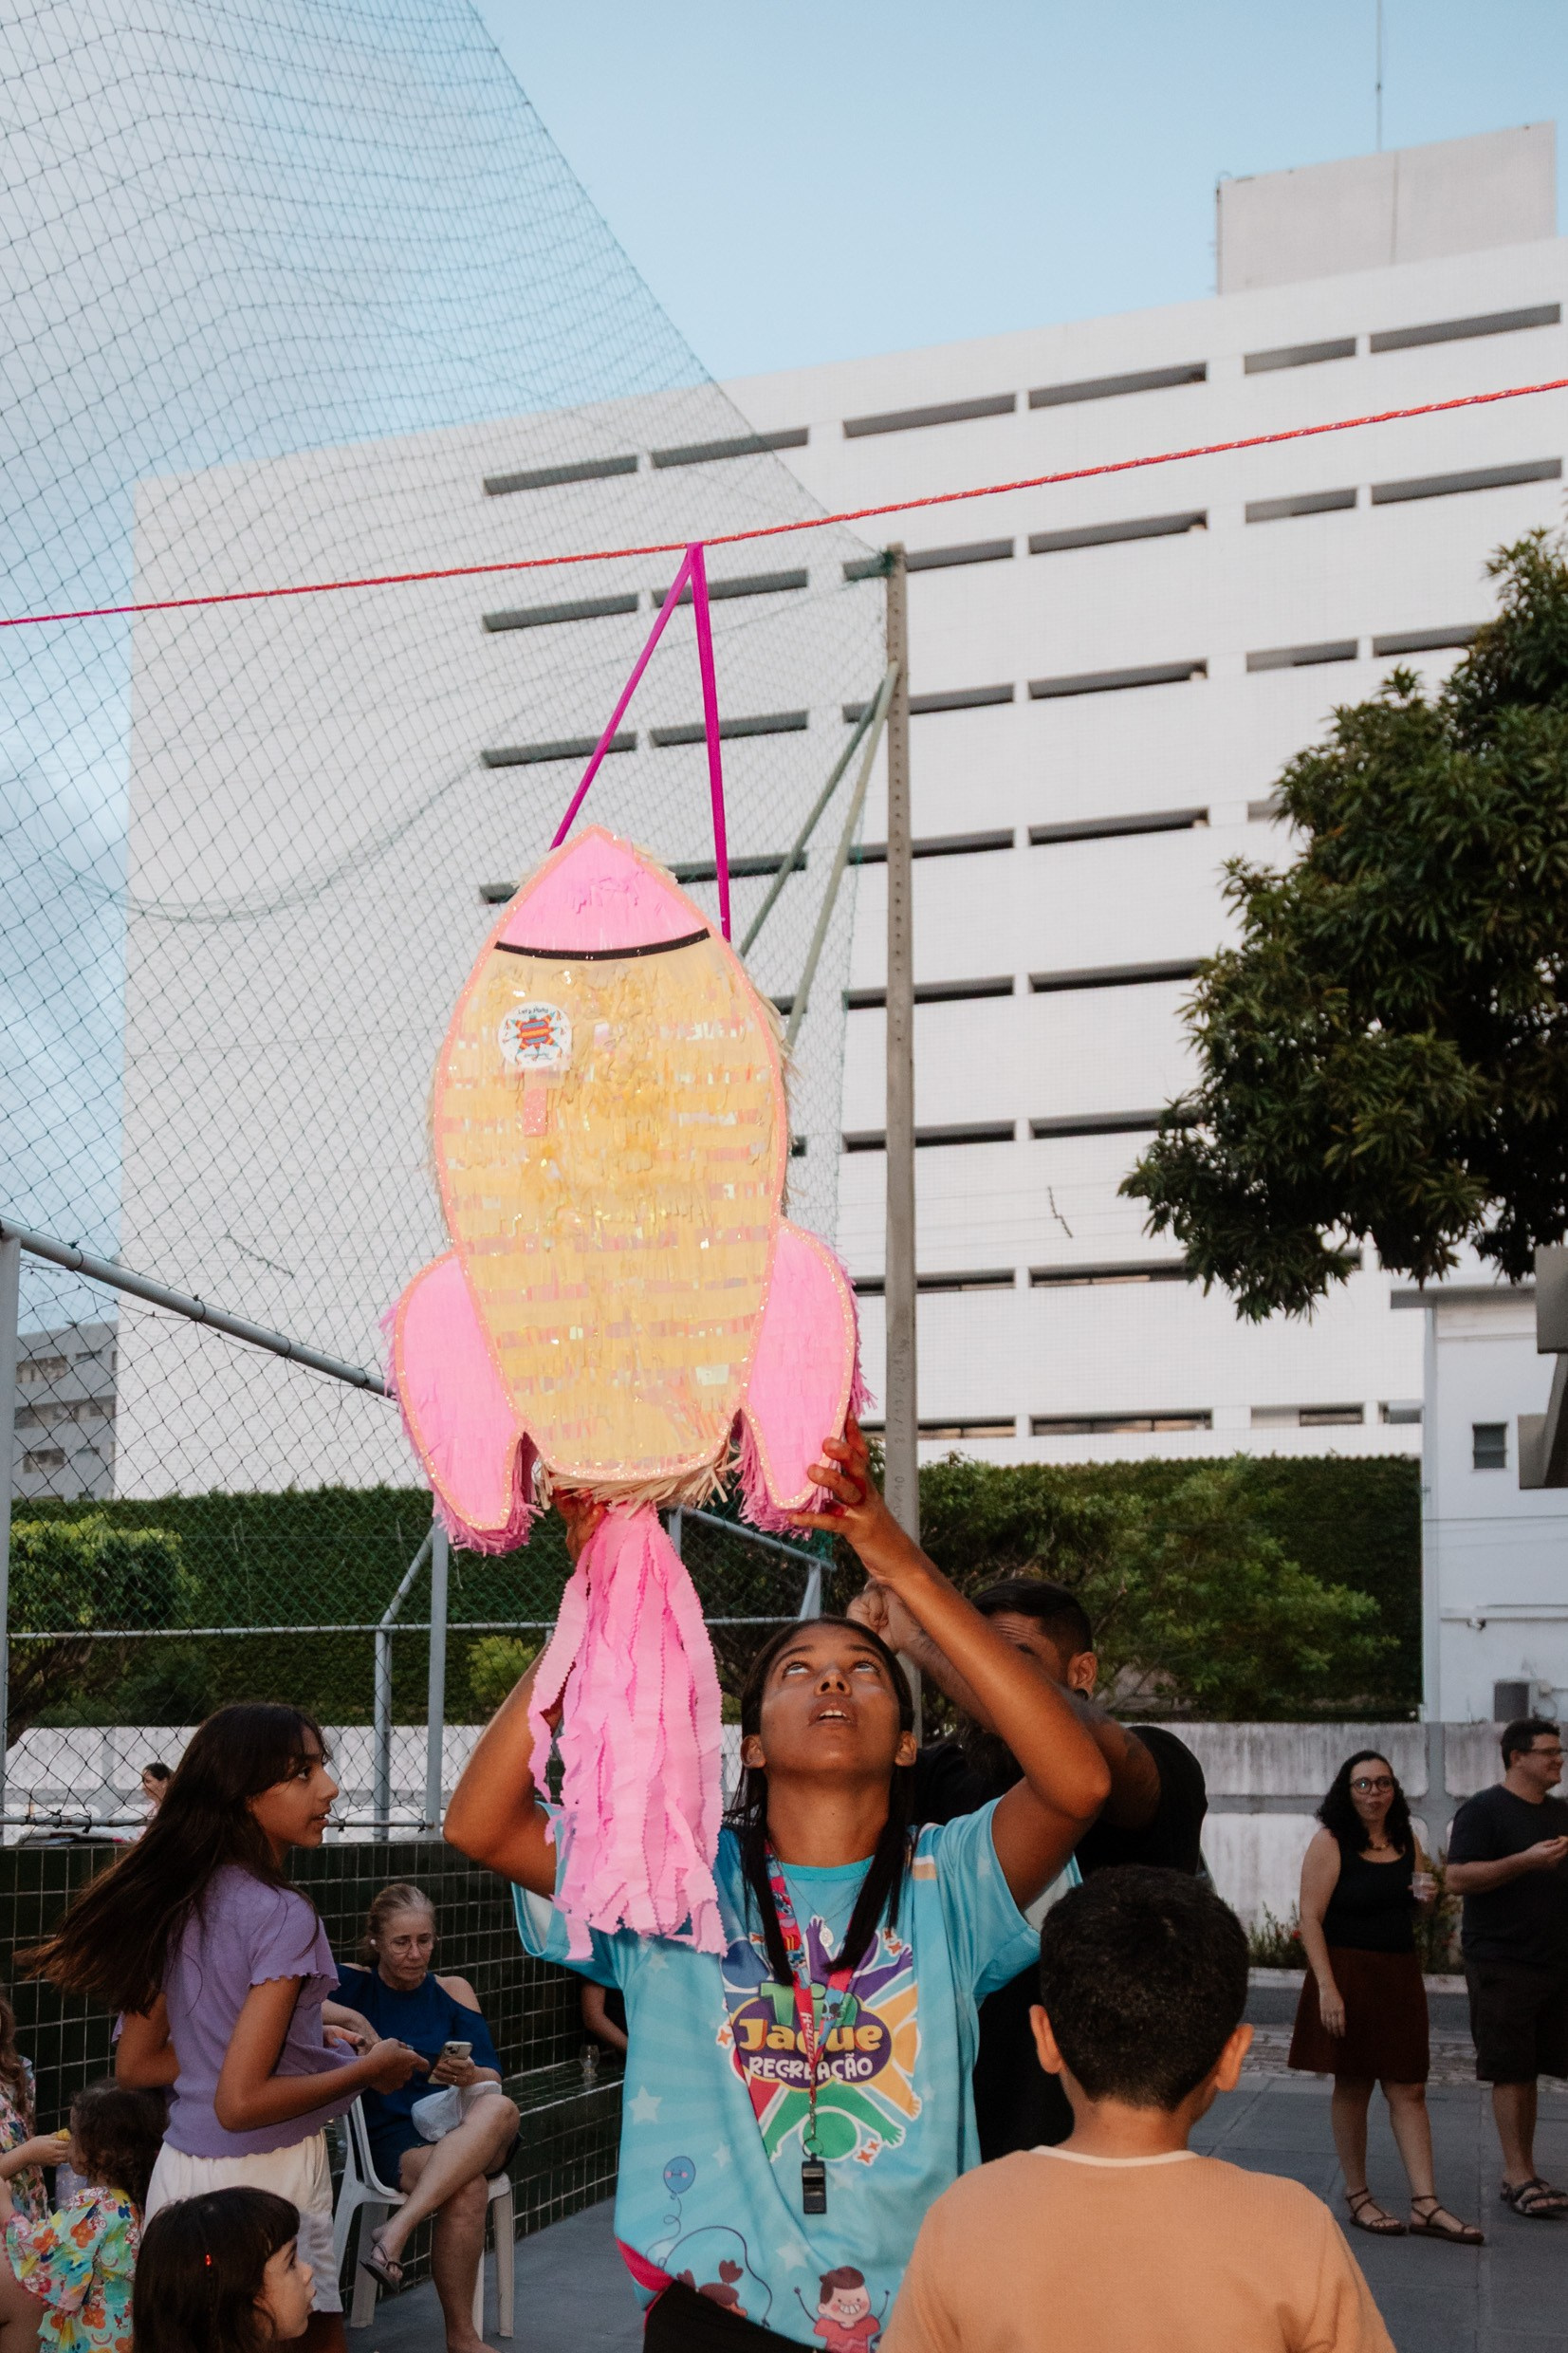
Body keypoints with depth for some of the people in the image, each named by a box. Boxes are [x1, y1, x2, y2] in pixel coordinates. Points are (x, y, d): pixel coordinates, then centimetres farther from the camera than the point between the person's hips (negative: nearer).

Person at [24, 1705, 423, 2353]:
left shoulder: (180, 1902, 4)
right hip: (262, 2177, -8)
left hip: (180, 2167, 8)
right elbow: (240, 2103, -22)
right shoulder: (283, 1916, -19)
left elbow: (135, 2063, 12)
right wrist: (367, 2069, -9)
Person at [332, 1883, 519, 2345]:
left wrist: (468, 2076, -17)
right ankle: (460, 2338, -27)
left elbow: (493, 2078, 7)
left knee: (499, 2108, -37)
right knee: (466, 2189, -37)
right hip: (393, 2136, -3)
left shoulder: (453, 1991, 15)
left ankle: (396, 2233, -42)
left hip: (459, 2125, 3)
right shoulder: (354, 1986, 9)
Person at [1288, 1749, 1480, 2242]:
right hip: (1348, 1973, -5)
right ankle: (1357, 2196, 15)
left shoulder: (1406, 1841, 10)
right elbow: (1311, 1917, -12)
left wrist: (1426, 1896, 0)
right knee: (1352, 2086, 4)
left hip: (1401, 1975, 5)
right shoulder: (1330, 1842, -8)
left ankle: (1425, 2204, 2)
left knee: (1409, 2089, 2)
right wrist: (1327, 1988, -20)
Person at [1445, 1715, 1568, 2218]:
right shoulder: (1483, 1811, -7)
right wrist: (1527, 1860, -22)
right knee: (1511, 2072, -5)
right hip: (1503, 1964, -7)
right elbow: (1458, 1878, -15)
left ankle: (1518, 2174, 15)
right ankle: (1519, 2176, -1)